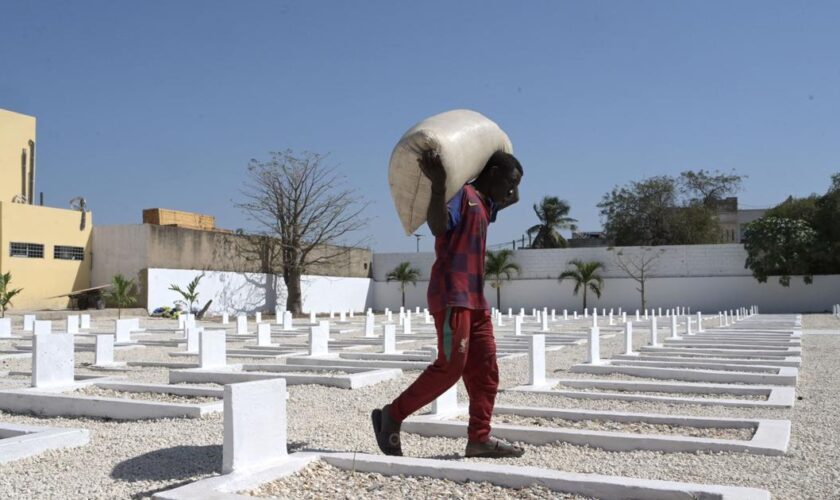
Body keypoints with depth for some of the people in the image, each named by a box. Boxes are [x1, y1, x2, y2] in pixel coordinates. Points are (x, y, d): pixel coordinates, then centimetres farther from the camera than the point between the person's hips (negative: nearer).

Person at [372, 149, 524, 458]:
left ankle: (479, 437, 5)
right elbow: (438, 227, -26)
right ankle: (392, 416, -1)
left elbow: (513, 199, 43)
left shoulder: (485, 204, 22)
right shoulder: (462, 193, -6)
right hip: (452, 296, -10)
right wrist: (438, 185, -38)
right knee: (451, 366, -12)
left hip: (475, 299, 10)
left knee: (485, 368, 3)